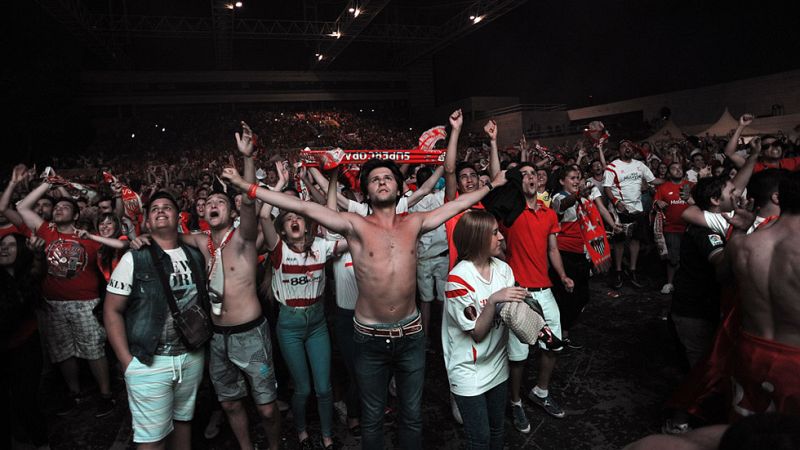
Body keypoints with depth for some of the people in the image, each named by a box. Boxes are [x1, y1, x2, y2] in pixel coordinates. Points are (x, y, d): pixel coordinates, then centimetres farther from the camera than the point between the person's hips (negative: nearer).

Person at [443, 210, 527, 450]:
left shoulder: (503, 269, -5)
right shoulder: (458, 279, -22)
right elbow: (477, 333, -18)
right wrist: (493, 300, -31)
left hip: (497, 365, 6)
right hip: (469, 372, -5)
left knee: (497, 429, 20)